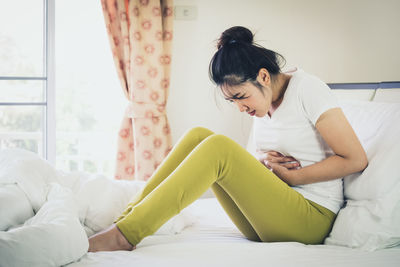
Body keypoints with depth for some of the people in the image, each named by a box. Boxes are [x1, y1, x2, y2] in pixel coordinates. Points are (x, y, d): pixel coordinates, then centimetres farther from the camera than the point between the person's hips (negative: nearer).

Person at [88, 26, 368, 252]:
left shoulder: (307, 88, -11)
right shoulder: (263, 99, 10)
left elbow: (356, 159, -13)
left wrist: (291, 176, -13)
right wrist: (262, 161, -4)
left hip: (312, 218, -7)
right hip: (270, 213, 7)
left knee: (218, 146, -25)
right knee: (198, 136, -6)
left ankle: (126, 234, -26)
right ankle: (128, 216, -13)